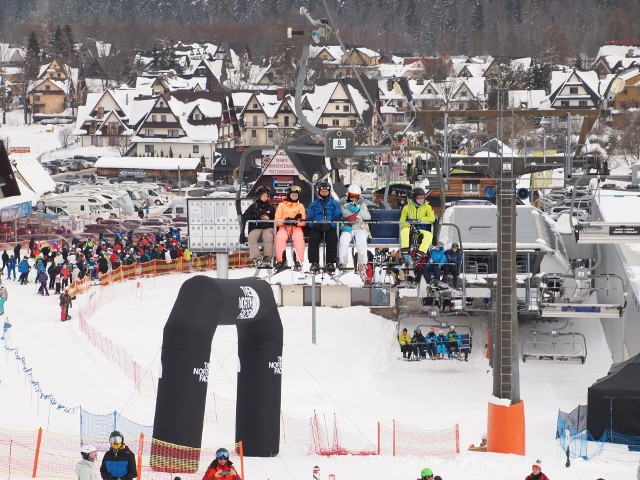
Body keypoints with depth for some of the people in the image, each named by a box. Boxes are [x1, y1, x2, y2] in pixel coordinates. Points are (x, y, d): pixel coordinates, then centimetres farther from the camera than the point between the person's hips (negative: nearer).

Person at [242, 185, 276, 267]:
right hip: (255, 228, 0)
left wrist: (269, 219, -4)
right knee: (252, 237, -34)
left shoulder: (271, 207, 20)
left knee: (268, 236, -36)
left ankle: (267, 258, -40)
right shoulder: (253, 206, 17)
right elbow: (244, 217, 6)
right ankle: (257, 258, -41)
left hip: (268, 227, 0)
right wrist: (256, 216, -6)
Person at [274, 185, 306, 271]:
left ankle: (298, 262, -35)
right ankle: (280, 261, -33)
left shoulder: (300, 206, 18)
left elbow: (303, 222, 8)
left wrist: (297, 221, -15)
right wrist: (285, 221, -15)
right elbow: (277, 221, 6)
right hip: (283, 228, 0)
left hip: (296, 228, 0)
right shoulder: (282, 205, 15)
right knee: (280, 237, -34)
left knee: (299, 238, -34)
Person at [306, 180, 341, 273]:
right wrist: (314, 224, -13)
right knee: (313, 238, -32)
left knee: (332, 238, -33)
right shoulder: (313, 205, 20)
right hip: (316, 228, 1)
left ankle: (330, 263, -29)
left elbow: (337, 217, 3)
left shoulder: (334, 204, 16)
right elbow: (309, 219, 11)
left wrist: (330, 224, -17)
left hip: (330, 228, -1)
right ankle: (314, 263, -31)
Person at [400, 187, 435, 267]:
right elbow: (402, 221, 5)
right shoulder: (407, 207, 9)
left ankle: (418, 257, -40)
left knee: (429, 235, -34)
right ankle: (406, 256, -44)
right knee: (404, 231, -36)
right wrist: (409, 226, -16)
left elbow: (432, 218, -8)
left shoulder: (427, 207, 9)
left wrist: (418, 220, -17)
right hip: (410, 230, 0)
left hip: (422, 230, 0)